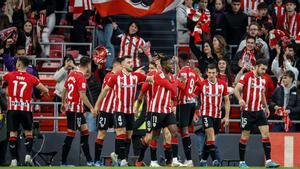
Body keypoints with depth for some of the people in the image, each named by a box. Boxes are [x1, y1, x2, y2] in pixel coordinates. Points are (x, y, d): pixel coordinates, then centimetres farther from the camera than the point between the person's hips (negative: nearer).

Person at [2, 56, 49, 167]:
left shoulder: (9, 76, -1)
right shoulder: (31, 78, -1)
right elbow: (45, 90, 7)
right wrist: (45, 92, 30)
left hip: (12, 109, 0)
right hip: (26, 109, 0)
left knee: (13, 134, 2)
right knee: (28, 132, 14)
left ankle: (13, 160, -2)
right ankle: (28, 156, -1)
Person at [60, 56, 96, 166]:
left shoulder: (72, 74, 9)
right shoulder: (81, 77, -16)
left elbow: (64, 89, 16)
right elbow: (82, 95, -21)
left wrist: (63, 103, 27)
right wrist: (91, 108, -17)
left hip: (70, 107, 9)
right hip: (75, 110, -9)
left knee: (85, 132, 13)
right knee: (70, 135, -5)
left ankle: (89, 160, 15)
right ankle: (63, 162, -2)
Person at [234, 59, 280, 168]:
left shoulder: (263, 80, 11)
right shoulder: (246, 77, -9)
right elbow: (237, 89, -16)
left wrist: (266, 107, 26)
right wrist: (240, 99, -34)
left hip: (259, 111, 5)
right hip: (248, 111, -5)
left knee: (266, 133, -7)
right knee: (245, 136, 1)